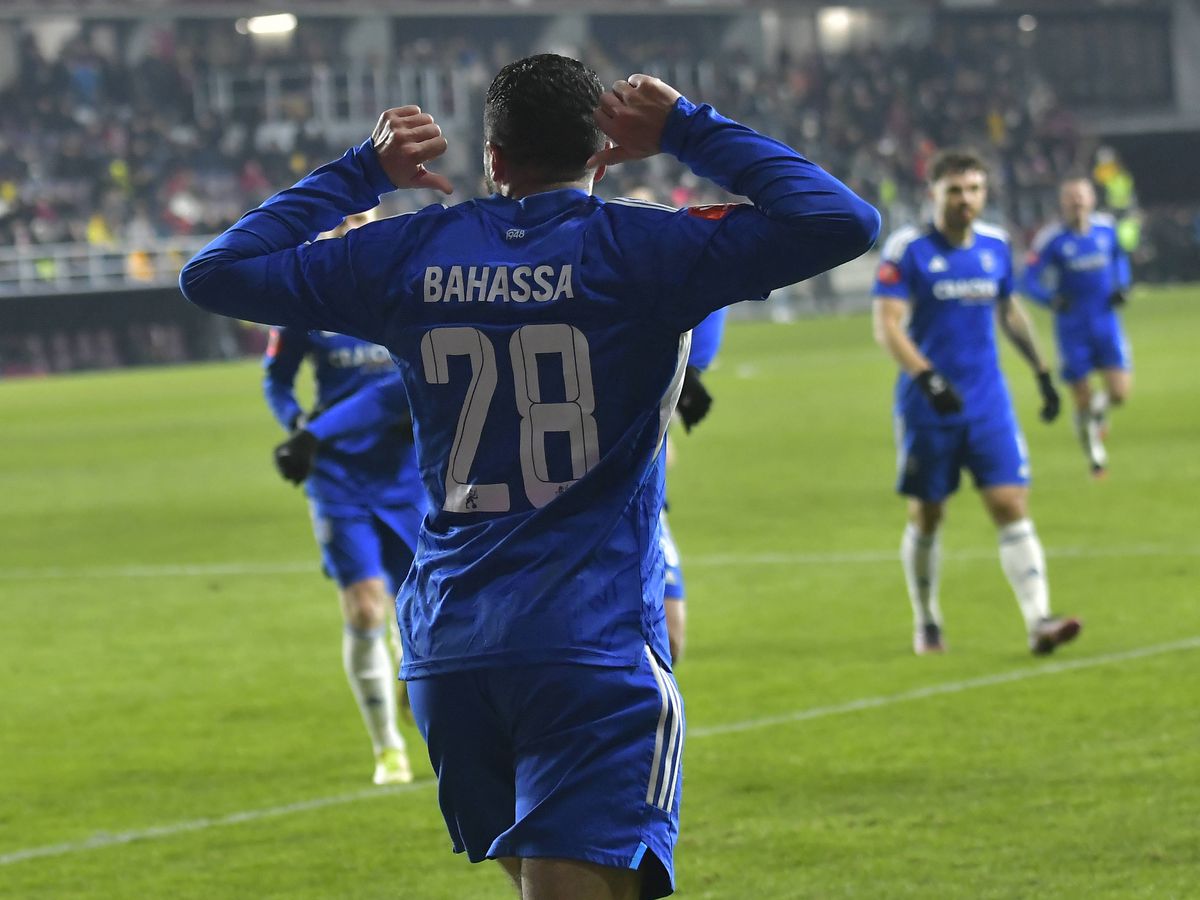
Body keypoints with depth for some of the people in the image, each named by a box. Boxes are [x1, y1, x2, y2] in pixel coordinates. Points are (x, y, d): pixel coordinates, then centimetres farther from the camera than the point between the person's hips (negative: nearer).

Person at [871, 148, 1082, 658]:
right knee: (926, 517, 7)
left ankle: (1038, 620, -16)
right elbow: (887, 326, -14)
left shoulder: (995, 246, 7)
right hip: (928, 406, -3)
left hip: (988, 404, 3)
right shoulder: (908, 250, -8)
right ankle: (926, 623, 24)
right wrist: (927, 378, -27)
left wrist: (1042, 373, 25)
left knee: (1012, 506, -9)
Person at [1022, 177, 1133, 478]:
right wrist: (1051, 298, -27)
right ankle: (1094, 454, 29)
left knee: (1120, 393, -9)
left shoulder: (1107, 227, 1)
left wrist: (1122, 286, 3)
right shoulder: (1051, 239, -11)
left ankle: (1099, 406, 29)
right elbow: (1030, 280, -9)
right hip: (1072, 328, -3)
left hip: (1107, 324, 3)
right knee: (1082, 402, 2)